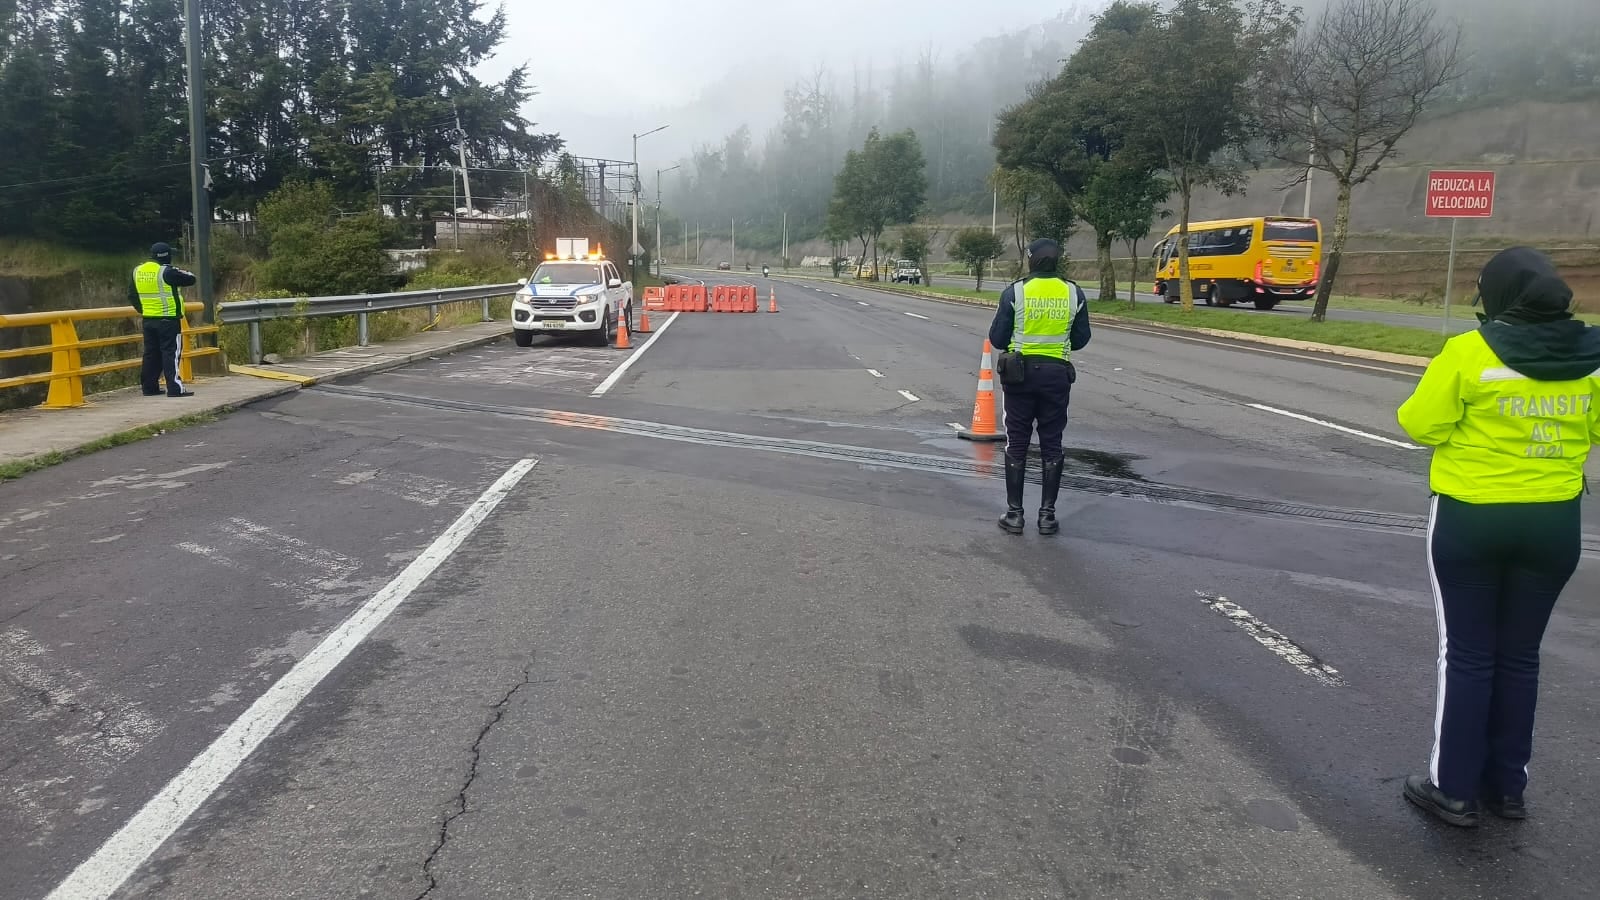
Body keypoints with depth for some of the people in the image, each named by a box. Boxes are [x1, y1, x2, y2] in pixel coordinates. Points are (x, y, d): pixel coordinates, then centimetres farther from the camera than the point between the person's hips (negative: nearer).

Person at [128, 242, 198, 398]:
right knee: (171, 352, -6)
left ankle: (149, 386, 16)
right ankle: (175, 387, -10)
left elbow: (132, 295, 15)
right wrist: (182, 273, 12)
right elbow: (191, 279, -7)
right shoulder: (167, 271, -14)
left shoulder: (138, 271, 9)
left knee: (151, 353, 12)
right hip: (168, 319, -7)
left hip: (148, 320, 7)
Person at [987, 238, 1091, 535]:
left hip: (1021, 372, -1)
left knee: (1017, 444, 6)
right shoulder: (1073, 293, 0)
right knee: (1051, 444, 8)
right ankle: (1047, 514, 10)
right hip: (1057, 374, 2)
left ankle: (1014, 513, 8)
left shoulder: (1015, 292, -8)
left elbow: (997, 338, -4)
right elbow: (1080, 339, 6)